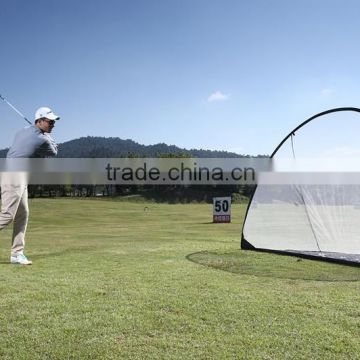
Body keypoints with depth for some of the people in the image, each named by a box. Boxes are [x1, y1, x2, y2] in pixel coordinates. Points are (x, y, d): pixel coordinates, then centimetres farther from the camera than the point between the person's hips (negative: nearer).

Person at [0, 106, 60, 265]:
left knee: (22, 215, 9)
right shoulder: (41, 139, -13)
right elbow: (53, 151, 7)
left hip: (20, 179, 10)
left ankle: (17, 253, 10)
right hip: (13, 178, -10)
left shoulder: (23, 131, 13)